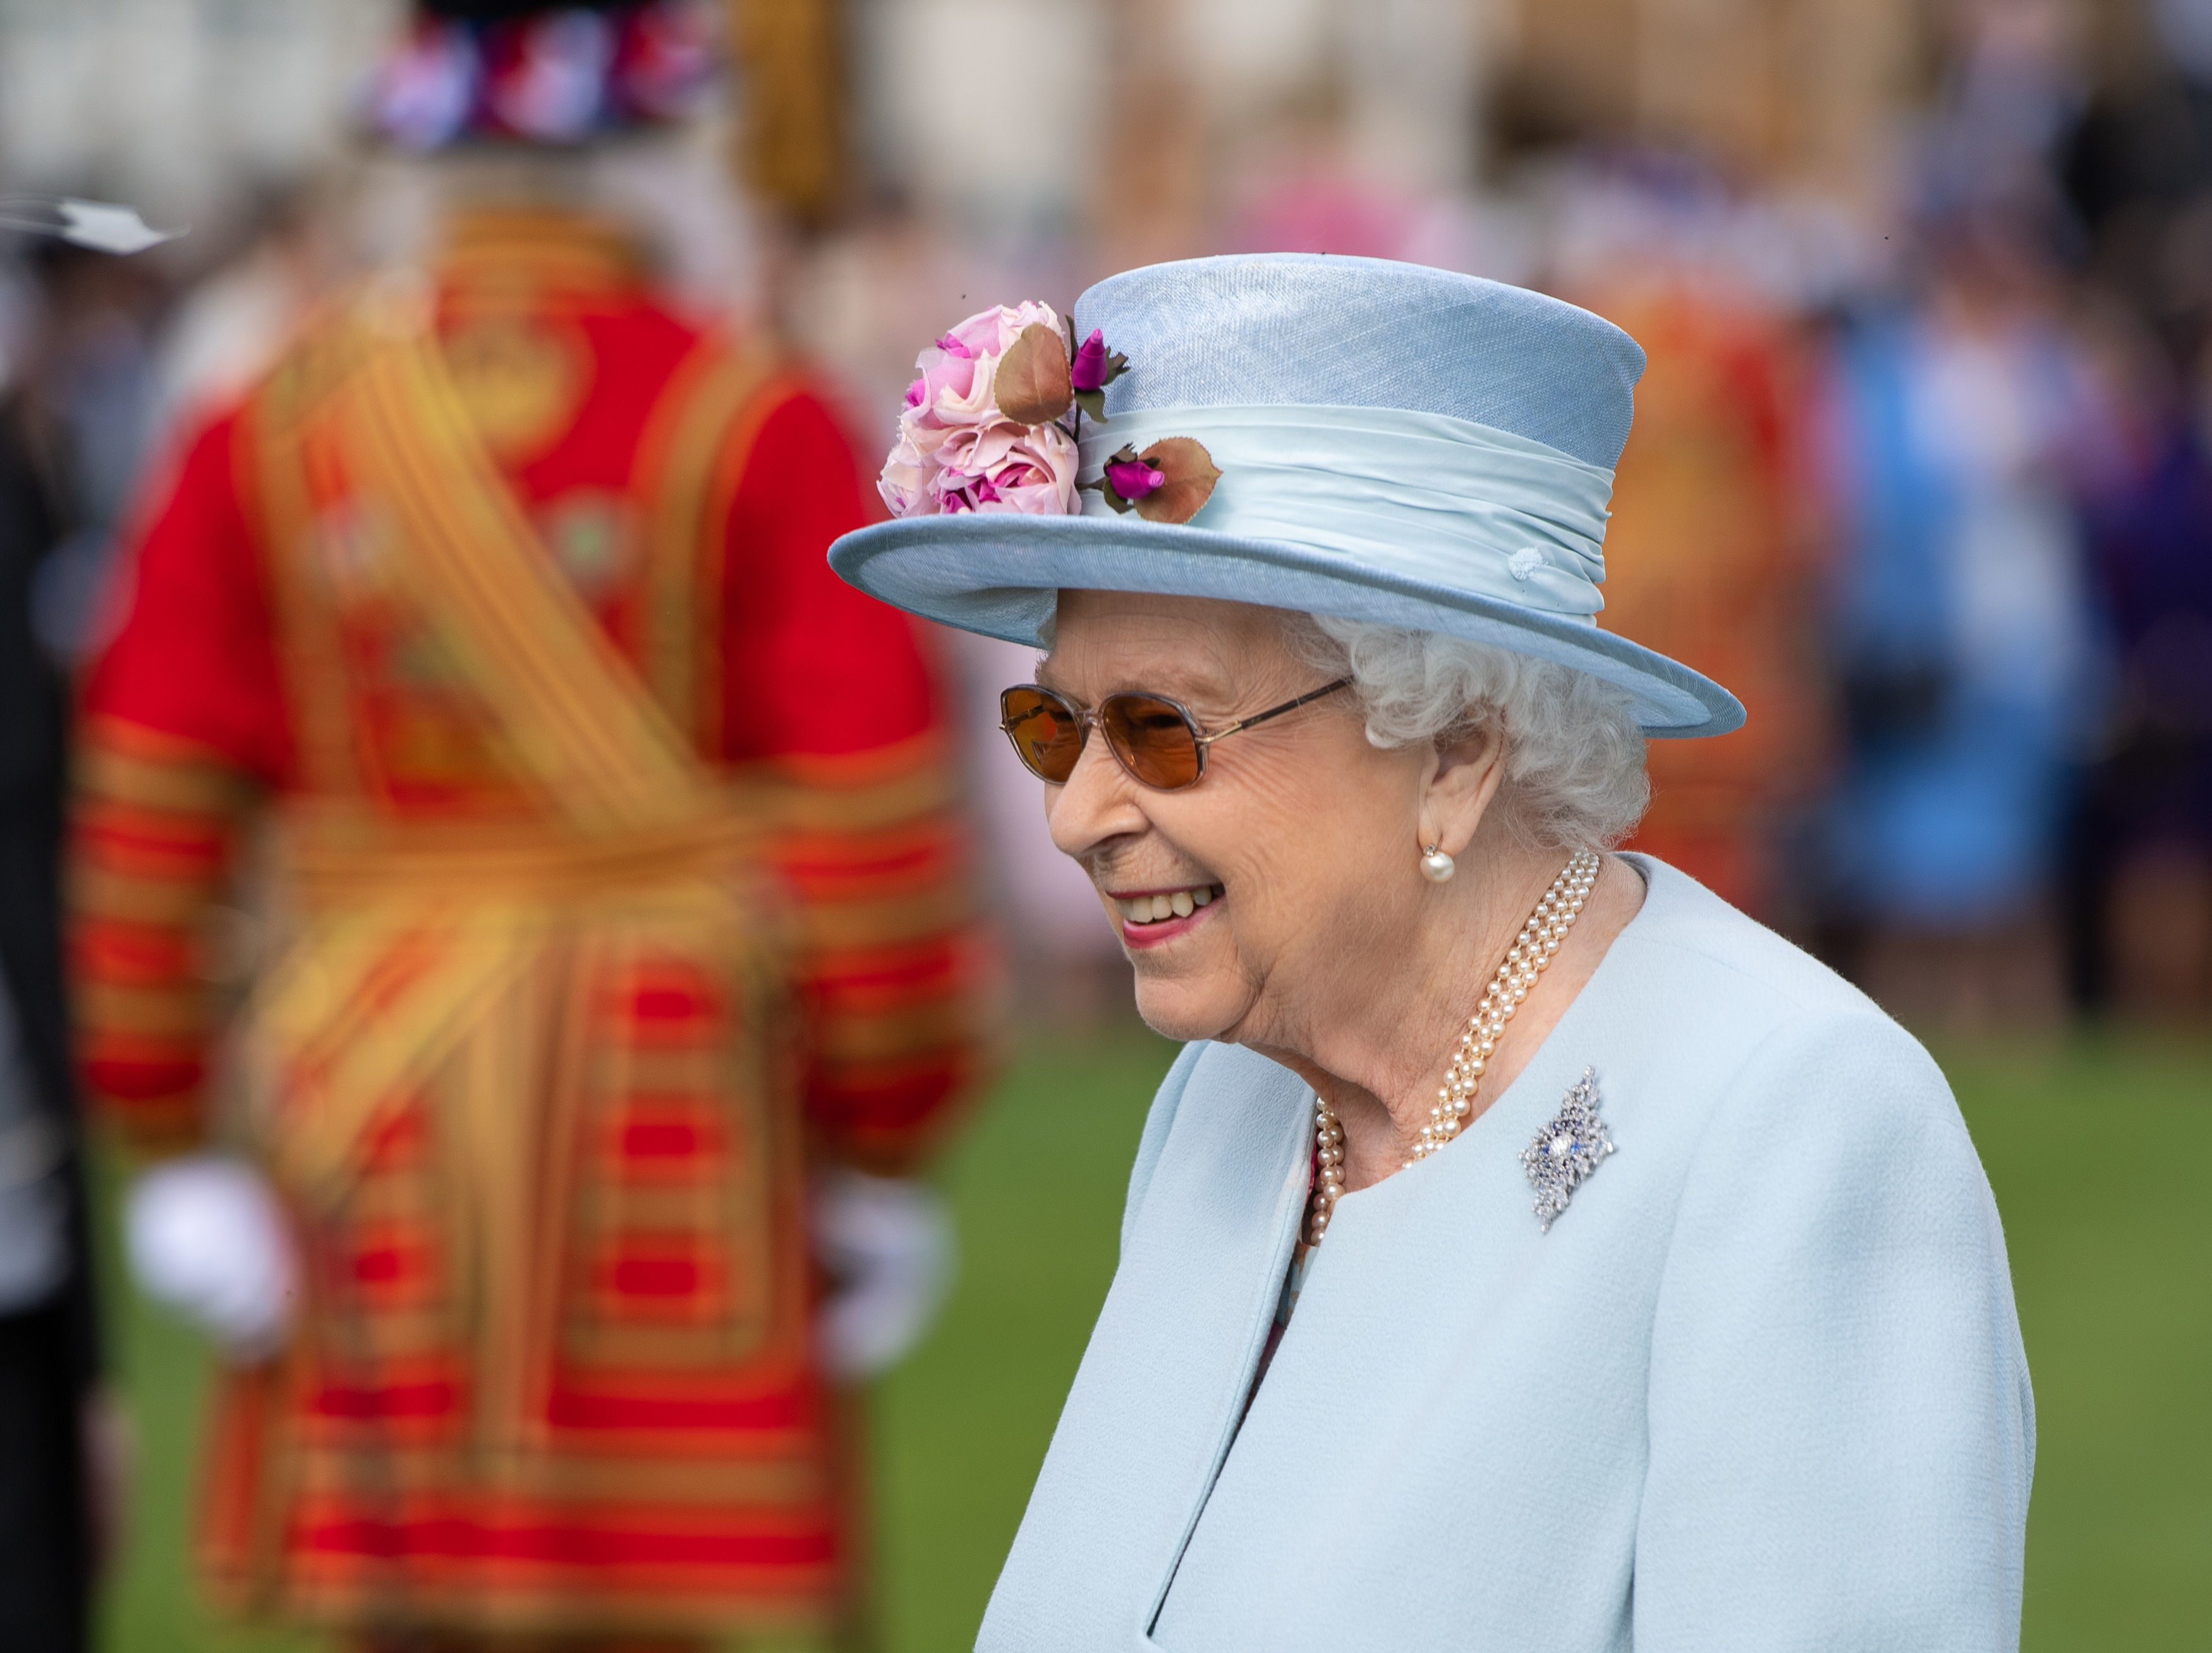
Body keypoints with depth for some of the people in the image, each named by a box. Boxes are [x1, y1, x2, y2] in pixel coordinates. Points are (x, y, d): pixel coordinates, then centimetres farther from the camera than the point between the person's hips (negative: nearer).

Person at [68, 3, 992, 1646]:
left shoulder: (269, 428, 1)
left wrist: (173, 1146, 5)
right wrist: (887, 1157, -1)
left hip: (369, 1126, 3)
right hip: (673, 1131, -3)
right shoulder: (757, 424, -7)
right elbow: (871, 817, -9)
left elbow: (148, 807, 0)